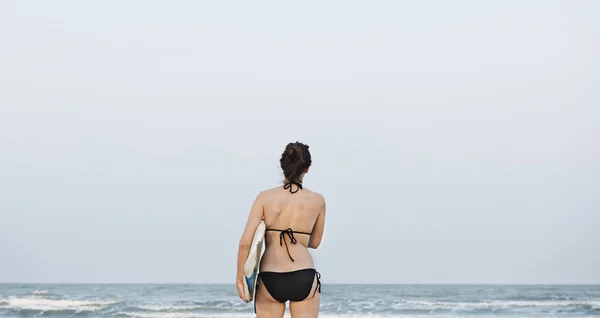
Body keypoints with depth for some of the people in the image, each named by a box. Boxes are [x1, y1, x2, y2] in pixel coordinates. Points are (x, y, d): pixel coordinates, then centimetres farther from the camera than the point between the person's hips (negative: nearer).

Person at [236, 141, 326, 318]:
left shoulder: (265, 197, -2)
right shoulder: (317, 200, 1)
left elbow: (245, 242, -7)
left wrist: (240, 277, 3)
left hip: (270, 279, 0)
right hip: (304, 278, 0)